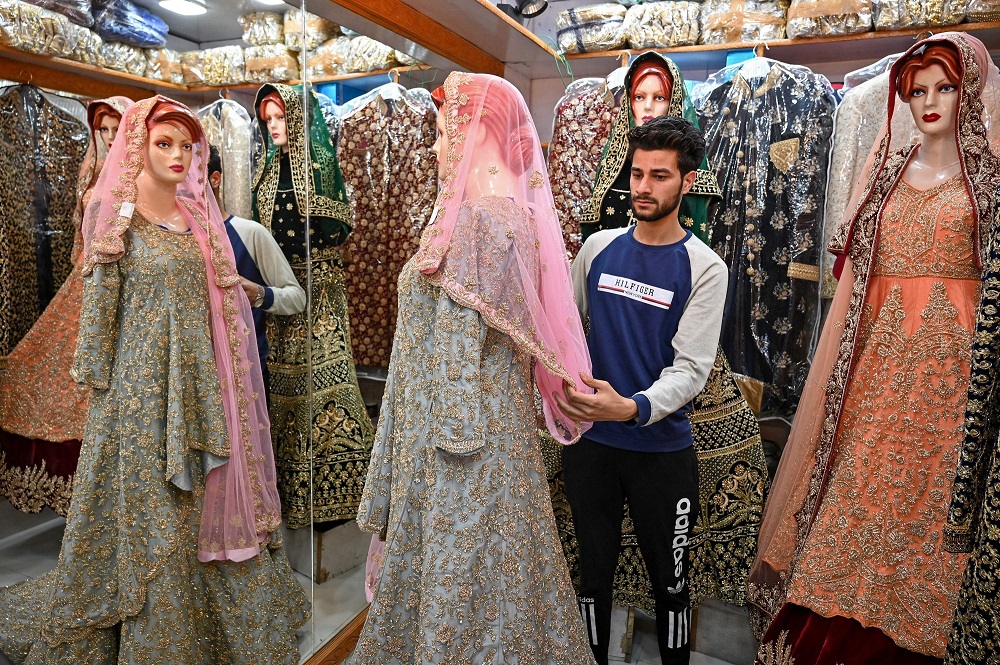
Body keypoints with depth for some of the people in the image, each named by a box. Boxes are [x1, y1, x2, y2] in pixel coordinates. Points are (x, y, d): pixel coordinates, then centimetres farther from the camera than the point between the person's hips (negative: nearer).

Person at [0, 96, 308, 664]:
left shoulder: (198, 215, 10)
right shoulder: (119, 217, -5)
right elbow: (101, 304, -4)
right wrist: (101, 381, -4)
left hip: (200, 378, 5)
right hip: (143, 381, -5)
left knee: (206, 499, 13)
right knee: (150, 506, 6)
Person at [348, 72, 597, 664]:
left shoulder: (479, 218, -18)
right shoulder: (511, 209, 10)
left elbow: (462, 342, -20)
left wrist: (453, 433, -16)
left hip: (466, 416, -10)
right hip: (493, 413, 10)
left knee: (459, 553, 6)